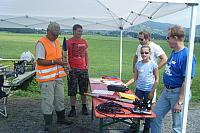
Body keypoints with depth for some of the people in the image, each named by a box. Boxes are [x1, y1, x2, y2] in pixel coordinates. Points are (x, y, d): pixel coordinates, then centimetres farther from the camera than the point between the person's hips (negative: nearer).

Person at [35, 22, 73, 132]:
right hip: (46, 78, -8)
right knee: (48, 101, 0)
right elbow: (40, 61, -19)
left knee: (60, 99, 17)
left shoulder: (56, 42, 14)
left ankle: (61, 118, 34)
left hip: (57, 76, 8)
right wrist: (55, 62, -24)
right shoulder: (41, 43, -12)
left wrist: (62, 62, 7)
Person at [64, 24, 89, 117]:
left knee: (84, 90, 11)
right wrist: (67, 65, -17)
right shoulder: (68, 42, -4)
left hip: (83, 69, 4)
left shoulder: (84, 42, 10)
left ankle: (84, 107, 25)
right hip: (73, 69, -4)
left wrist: (87, 65, 10)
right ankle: (73, 109, 14)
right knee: (72, 91, 3)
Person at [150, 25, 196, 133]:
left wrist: (180, 102, -23)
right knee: (155, 117, 15)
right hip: (166, 91, 9)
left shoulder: (186, 55, -21)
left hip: (178, 93, -9)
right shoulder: (173, 52, 8)